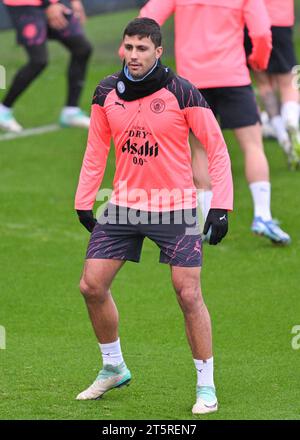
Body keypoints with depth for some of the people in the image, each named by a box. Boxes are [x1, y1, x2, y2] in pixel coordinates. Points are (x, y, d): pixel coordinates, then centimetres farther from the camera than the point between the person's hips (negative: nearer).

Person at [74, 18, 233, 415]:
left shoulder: (181, 93, -13)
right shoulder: (107, 92, 1)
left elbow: (217, 147, -9)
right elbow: (96, 148, 13)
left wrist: (220, 206, -15)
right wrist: (84, 201, 9)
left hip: (175, 207, -4)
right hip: (124, 204, 4)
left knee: (189, 295, -8)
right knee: (92, 286, 1)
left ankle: (206, 386, 5)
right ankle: (113, 368, 23)